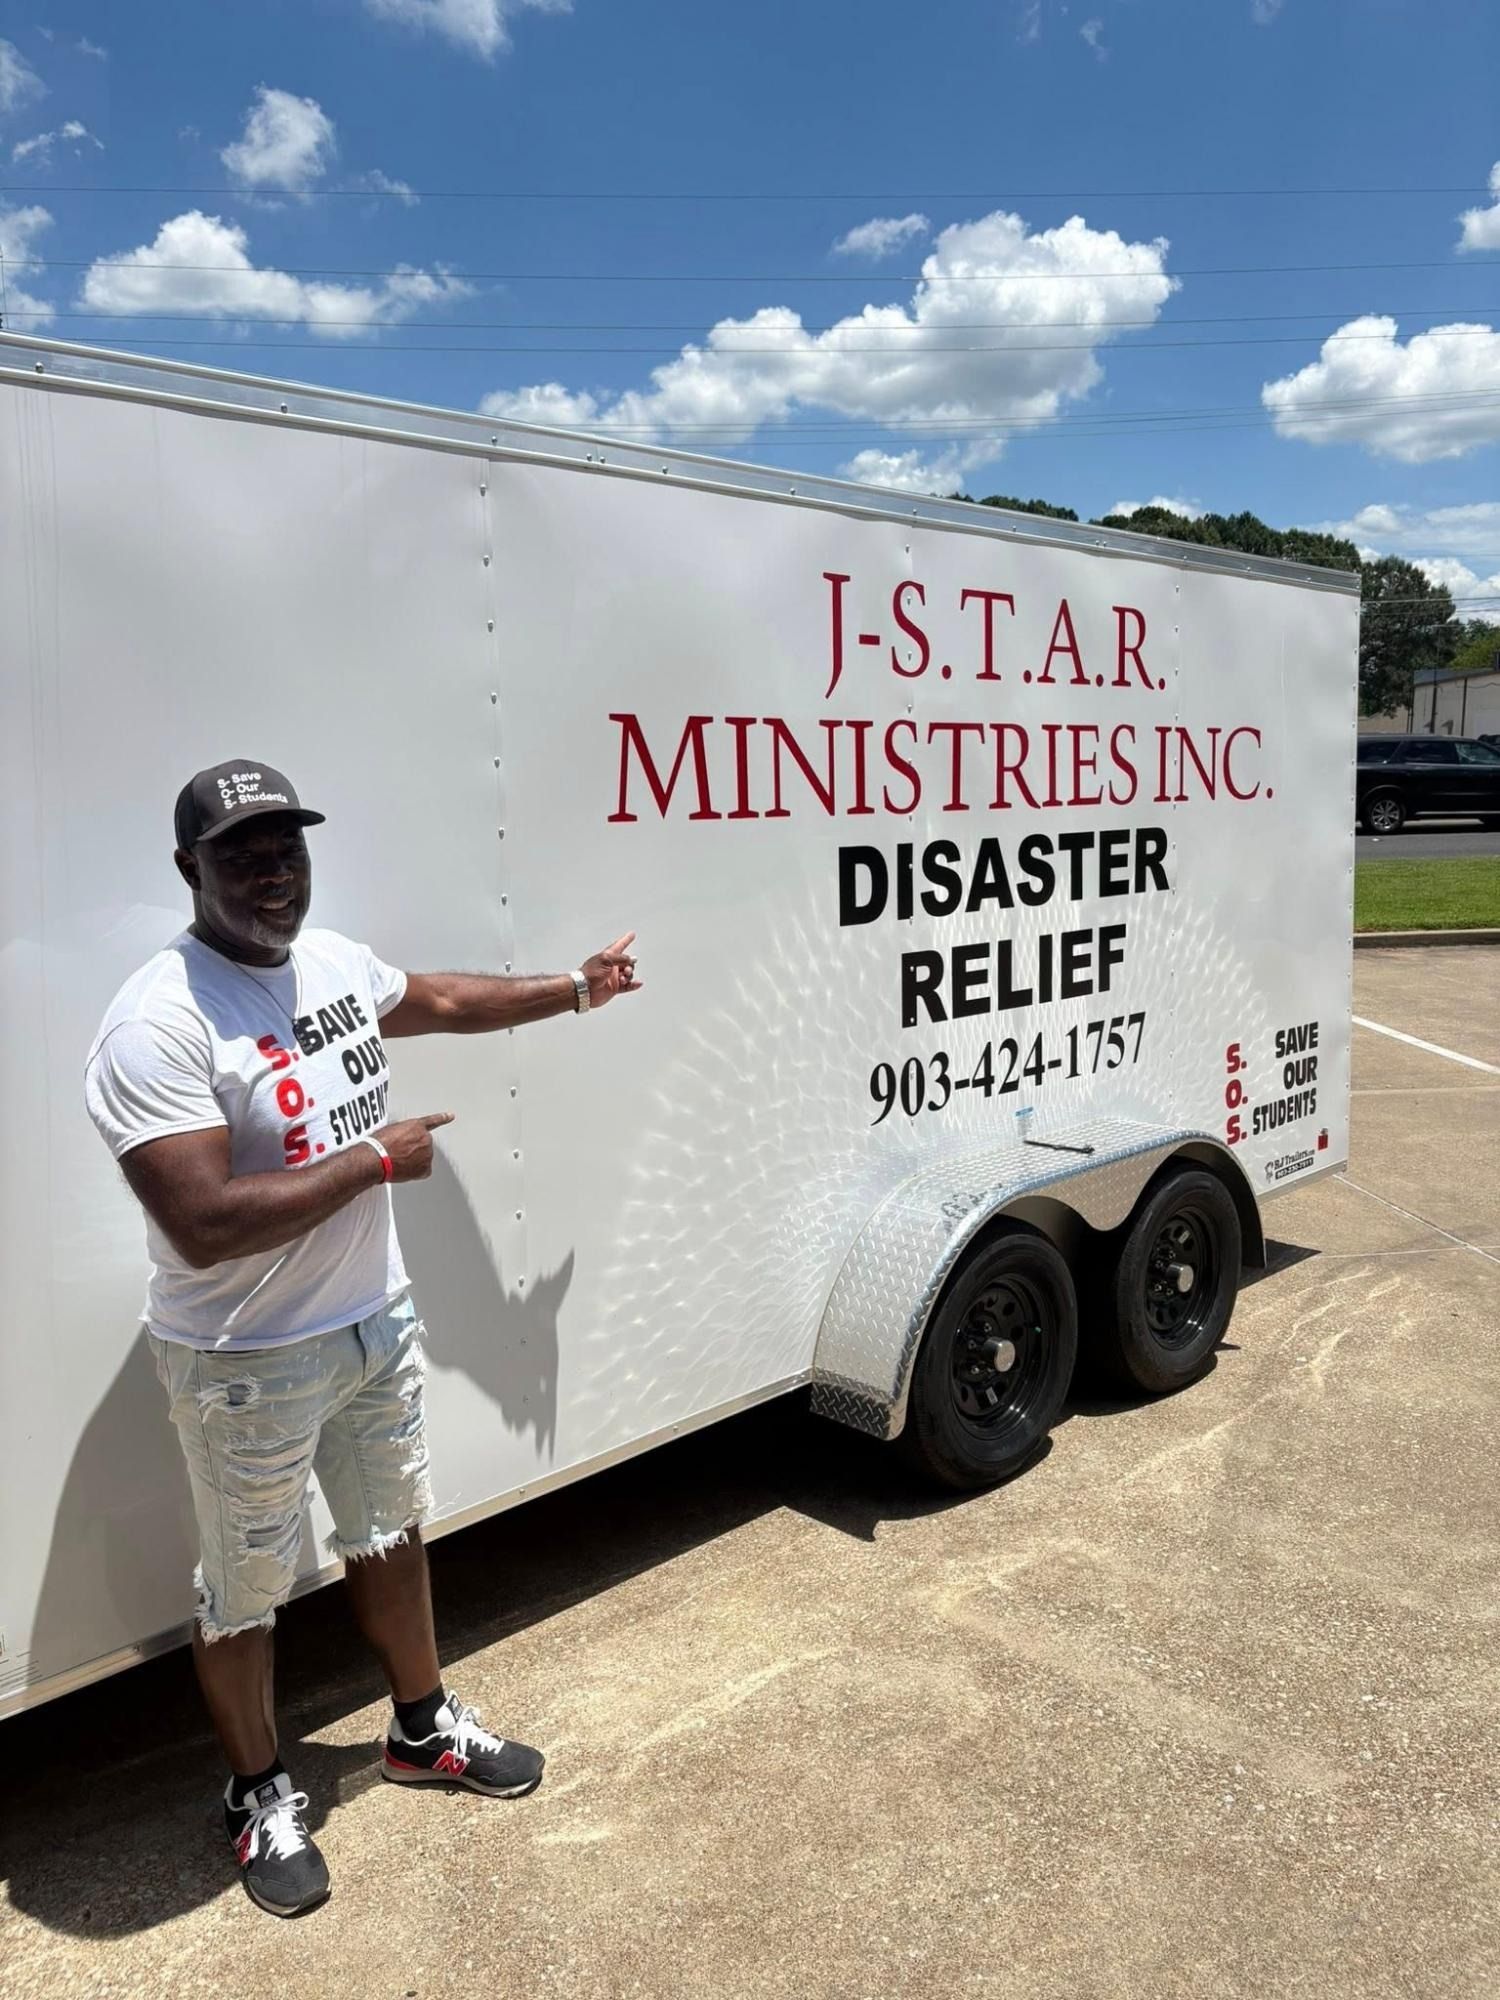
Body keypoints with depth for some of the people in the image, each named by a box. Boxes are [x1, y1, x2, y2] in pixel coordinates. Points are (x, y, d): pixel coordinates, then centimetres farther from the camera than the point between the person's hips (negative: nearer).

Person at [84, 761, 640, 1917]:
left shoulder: (336, 960, -1)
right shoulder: (159, 1024, -26)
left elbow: (439, 1001, 20)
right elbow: (205, 1226, -33)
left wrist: (573, 991, 29)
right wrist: (373, 1159, -24)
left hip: (377, 1321, 8)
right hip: (247, 1365, -7)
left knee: (391, 1535, 24)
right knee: (245, 1591, 14)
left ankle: (424, 1729, 47)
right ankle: (260, 1798, 38)